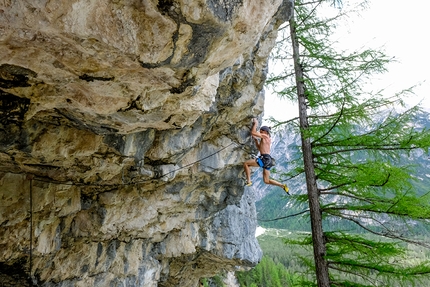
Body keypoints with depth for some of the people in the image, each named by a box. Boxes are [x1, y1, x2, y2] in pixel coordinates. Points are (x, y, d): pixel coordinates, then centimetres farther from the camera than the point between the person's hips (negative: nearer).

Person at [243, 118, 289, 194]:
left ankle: (248, 181, -10)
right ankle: (283, 186, 9)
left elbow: (253, 132, -7)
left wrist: (255, 123, 5)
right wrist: (256, 140, 26)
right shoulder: (268, 139, 24)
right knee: (266, 181, 13)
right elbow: (259, 148, 34)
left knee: (245, 163, -6)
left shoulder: (265, 136, -4)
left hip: (264, 158, -10)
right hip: (267, 160, 10)